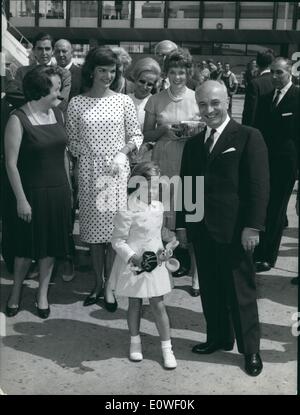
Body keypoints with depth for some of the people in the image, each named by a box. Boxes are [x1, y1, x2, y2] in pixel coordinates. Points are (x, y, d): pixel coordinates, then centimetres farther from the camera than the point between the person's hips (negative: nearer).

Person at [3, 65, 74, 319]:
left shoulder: (58, 113, 3)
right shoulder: (18, 119, -14)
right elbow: (11, 163, -14)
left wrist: (68, 188, 11)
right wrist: (21, 200, -15)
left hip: (58, 191, 5)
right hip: (32, 192, -5)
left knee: (51, 245, 12)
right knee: (28, 246, 8)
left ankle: (43, 294, 29)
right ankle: (16, 292, 32)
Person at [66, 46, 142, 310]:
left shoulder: (123, 101, 1)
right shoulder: (76, 103, 2)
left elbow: (136, 136, 5)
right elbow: (73, 142, 6)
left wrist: (123, 152, -11)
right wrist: (77, 169, -3)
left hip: (117, 172, -1)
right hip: (89, 173, 1)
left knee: (113, 228, -1)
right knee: (94, 228, 9)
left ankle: (110, 285, 13)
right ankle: (98, 283, 24)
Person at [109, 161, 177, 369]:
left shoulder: (159, 206, 0)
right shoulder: (128, 211, -20)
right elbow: (117, 240, -16)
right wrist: (133, 257, -26)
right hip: (134, 264, -4)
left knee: (158, 305, 7)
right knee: (135, 304, 13)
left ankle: (167, 348, 17)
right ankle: (135, 342, 34)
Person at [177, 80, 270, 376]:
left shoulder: (248, 137, -5)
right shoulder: (193, 143, 12)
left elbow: (259, 185, -9)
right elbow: (186, 186, 14)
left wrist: (252, 226, -14)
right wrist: (182, 224, 10)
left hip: (233, 230, -5)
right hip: (201, 230, 5)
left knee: (240, 292, 5)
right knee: (210, 289, 13)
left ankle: (250, 349, 20)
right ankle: (218, 338, 31)